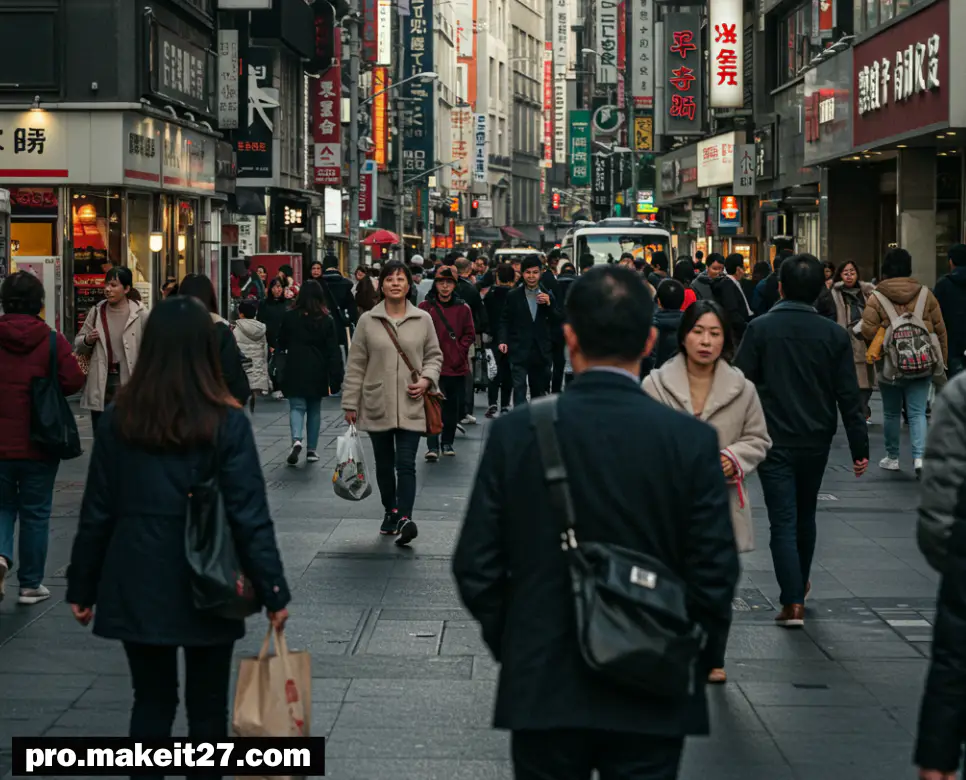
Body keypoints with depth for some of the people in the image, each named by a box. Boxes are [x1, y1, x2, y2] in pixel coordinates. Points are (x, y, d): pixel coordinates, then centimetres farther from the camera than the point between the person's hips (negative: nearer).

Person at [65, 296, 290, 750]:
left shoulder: (119, 420, -2)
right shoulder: (226, 423, -10)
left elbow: (96, 513, 2)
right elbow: (249, 516, -11)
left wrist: (81, 587, 11)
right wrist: (273, 592, -4)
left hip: (137, 586, 2)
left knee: (151, 701, 13)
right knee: (207, 707, 10)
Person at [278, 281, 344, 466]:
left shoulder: (290, 317, -5)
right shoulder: (327, 320, -5)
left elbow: (282, 344, 7)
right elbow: (333, 351, -7)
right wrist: (336, 377, -6)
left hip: (295, 371, -1)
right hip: (318, 372, 1)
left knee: (297, 407, 0)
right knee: (314, 409, 14)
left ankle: (296, 440, -27)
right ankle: (312, 450, 16)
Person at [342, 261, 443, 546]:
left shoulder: (423, 320, 3)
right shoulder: (367, 321, 1)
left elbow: (434, 355, 12)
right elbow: (355, 365, 3)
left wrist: (426, 379, -8)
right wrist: (350, 403, 1)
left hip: (411, 406, -1)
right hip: (377, 405, 1)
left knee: (406, 463, -11)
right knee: (384, 464, 13)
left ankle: (404, 518, -19)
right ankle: (391, 511, 28)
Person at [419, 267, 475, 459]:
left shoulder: (463, 308, 6)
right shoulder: (425, 307, 1)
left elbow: (470, 334, 9)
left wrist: (460, 350, -4)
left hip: (457, 366, 3)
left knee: (453, 407, 11)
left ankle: (447, 442, 24)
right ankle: (433, 446, -12)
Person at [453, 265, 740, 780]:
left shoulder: (515, 433, -7)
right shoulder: (692, 440, -9)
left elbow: (476, 567, -3)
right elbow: (714, 578, -7)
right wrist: (693, 669, 9)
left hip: (543, 691, 1)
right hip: (652, 699, -1)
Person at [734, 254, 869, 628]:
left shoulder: (760, 328, -8)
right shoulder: (834, 335, -2)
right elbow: (849, 397, -2)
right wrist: (859, 449, 3)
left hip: (775, 442, -3)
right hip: (816, 442, 3)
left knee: (783, 521, -3)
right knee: (805, 515, 22)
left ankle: (793, 602, -11)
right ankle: (800, 584, 38)